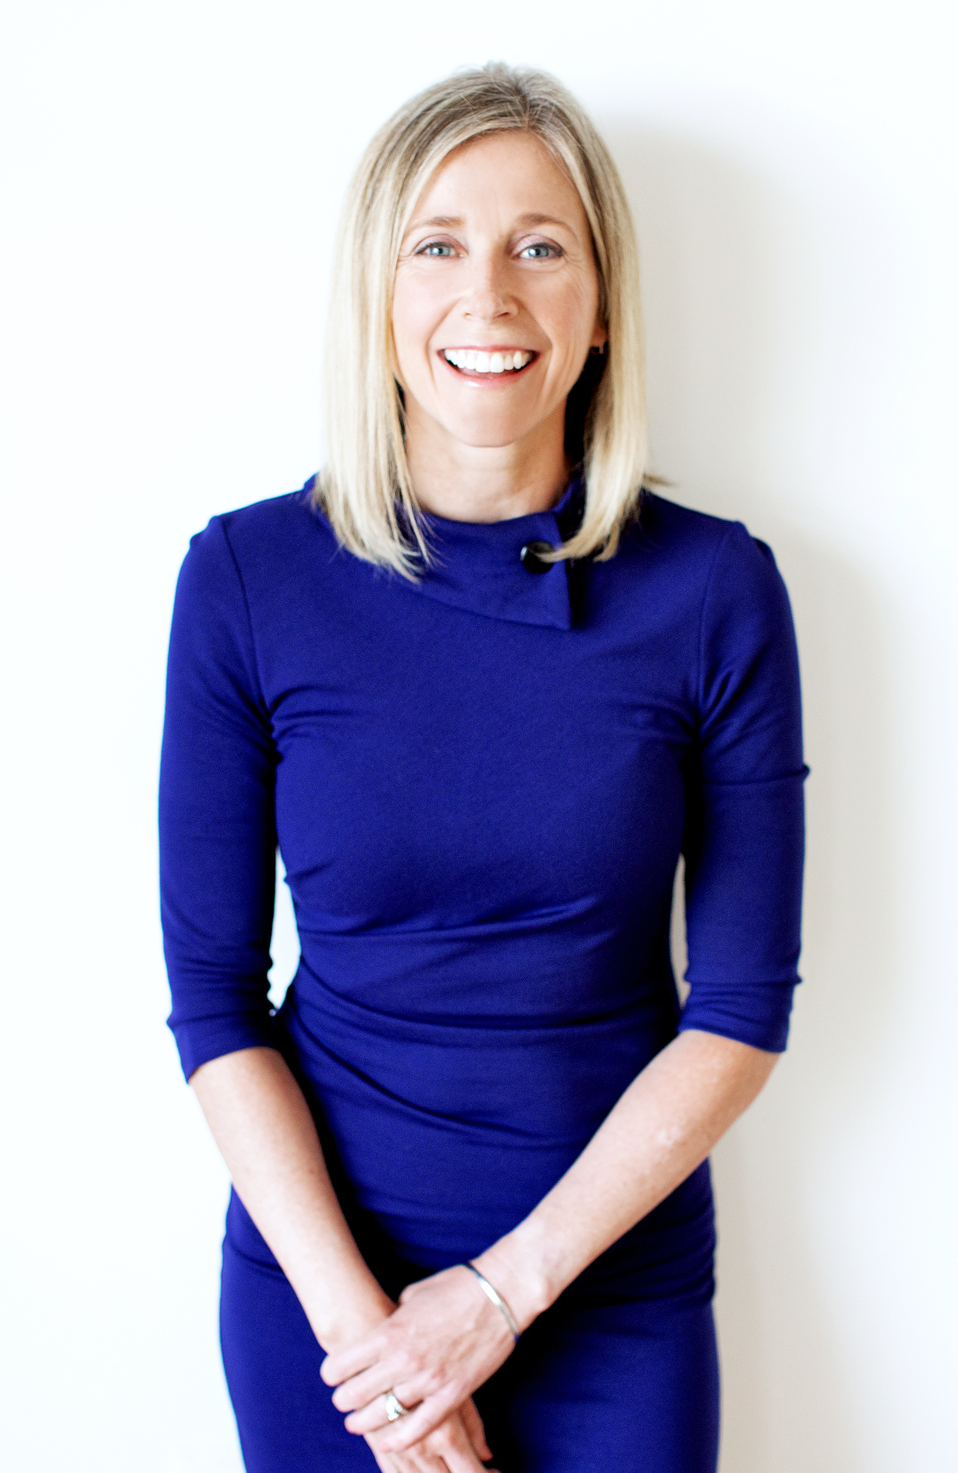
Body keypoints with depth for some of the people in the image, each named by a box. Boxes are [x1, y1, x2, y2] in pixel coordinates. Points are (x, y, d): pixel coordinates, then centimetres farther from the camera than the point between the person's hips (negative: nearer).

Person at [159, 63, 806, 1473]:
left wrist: (503, 1288, -12)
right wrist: (354, 1313, -12)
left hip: (614, 1269, 0)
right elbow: (213, 997, -6)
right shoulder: (246, 579, -10)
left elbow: (744, 1010, -8)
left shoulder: (715, 589, -10)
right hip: (317, 1261, 1)